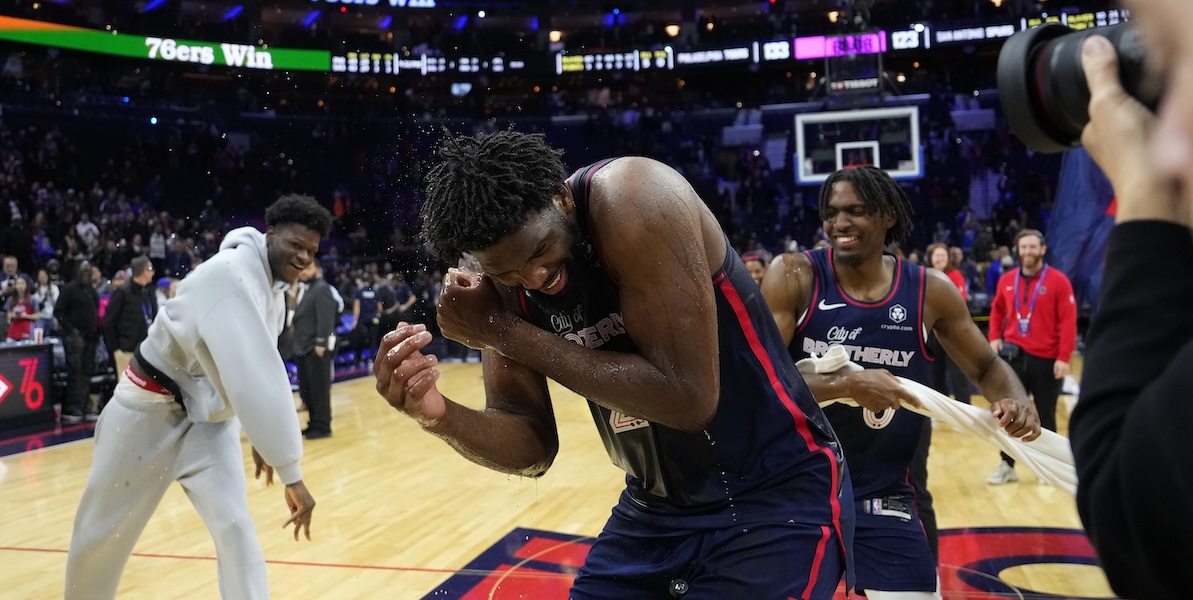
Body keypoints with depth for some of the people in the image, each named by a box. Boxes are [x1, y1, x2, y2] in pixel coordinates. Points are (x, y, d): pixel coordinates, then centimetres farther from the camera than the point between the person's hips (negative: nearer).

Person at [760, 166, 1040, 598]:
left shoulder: (930, 291, -4)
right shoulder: (793, 277, -12)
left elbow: (987, 367, 9)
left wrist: (1015, 401, -13)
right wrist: (848, 384, -30)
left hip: (887, 497, 1)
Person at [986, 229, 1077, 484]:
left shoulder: (1058, 281, -7)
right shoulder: (1007, 280, 5)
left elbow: (1068, 321, -10)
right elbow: (997, 310, 20)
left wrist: (1064, 358, -15)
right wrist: (994, 337, 5)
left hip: (1046, 358, -3)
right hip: (1014, 355, 3)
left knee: (1046, 415, 9)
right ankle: (1007, 465, 14)